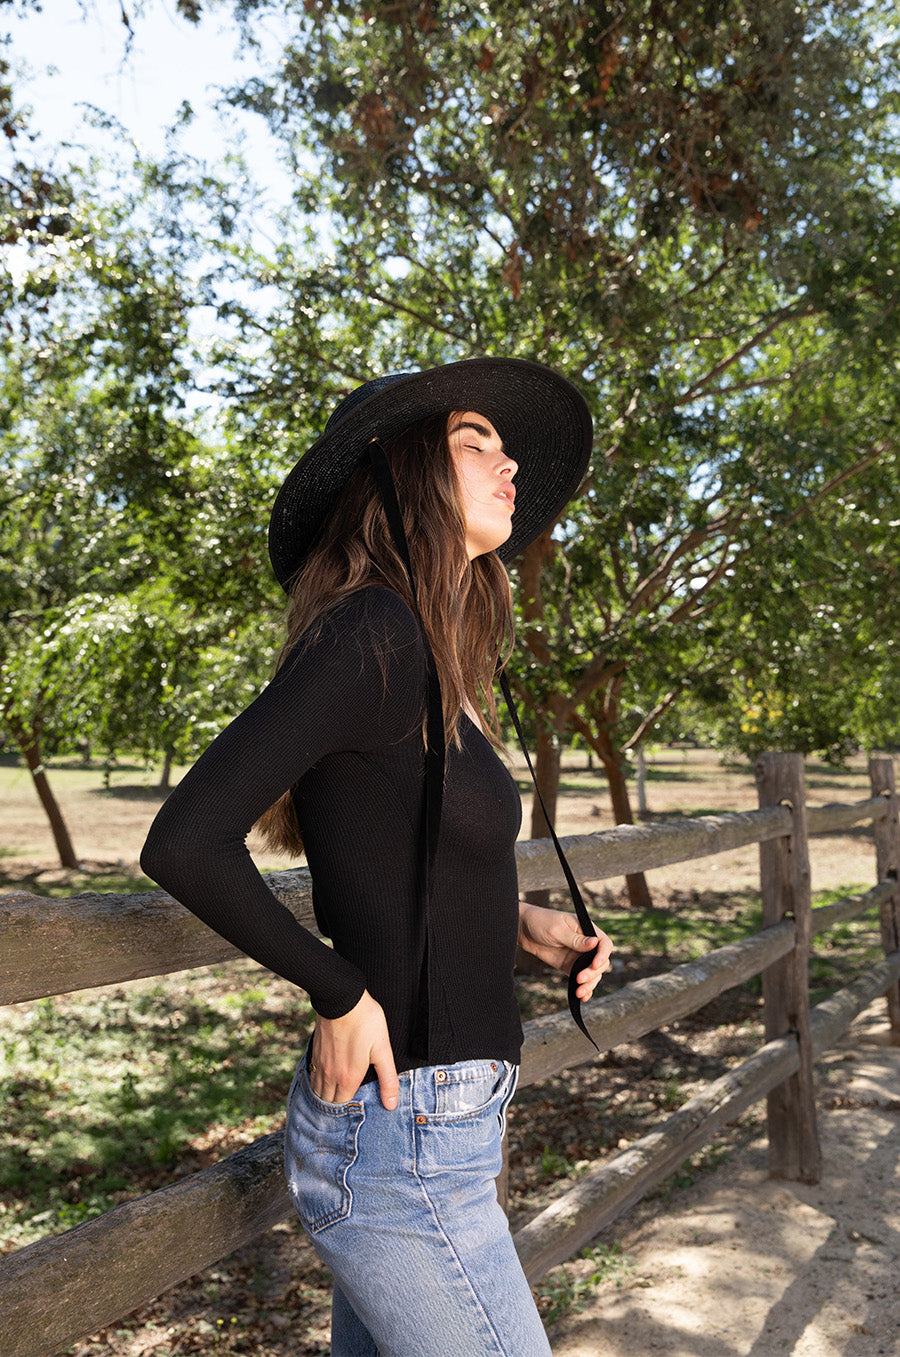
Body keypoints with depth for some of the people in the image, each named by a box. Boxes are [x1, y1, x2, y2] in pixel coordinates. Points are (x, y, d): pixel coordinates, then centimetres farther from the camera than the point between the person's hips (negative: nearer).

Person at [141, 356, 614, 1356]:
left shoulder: (437, 673, 8)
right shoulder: (374, 634, -19)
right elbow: (186, 844, -24)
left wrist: (518, 923, 6)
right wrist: (341, 994, -14)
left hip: (429, 1123, 9)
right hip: (405, 1138, -8)